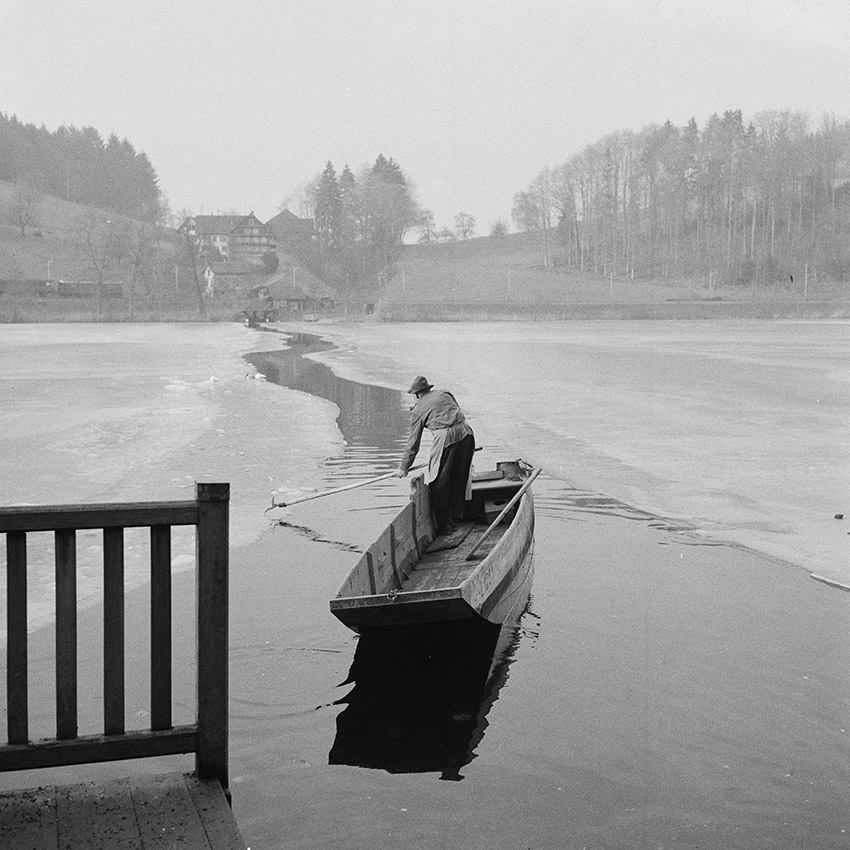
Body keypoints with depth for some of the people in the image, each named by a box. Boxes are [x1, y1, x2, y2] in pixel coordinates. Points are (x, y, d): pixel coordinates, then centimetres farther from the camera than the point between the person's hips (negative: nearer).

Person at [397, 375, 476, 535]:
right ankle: (455, 519, 27)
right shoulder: (444, 393, 24)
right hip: (466, 432, 5)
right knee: (459, 479, 18)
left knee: (438, 485, 8)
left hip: (446, 437, -5)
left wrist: (403, 468, 26)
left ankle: (444, 525, 11)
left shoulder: (418, 410, 13)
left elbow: (413, 443, 16)